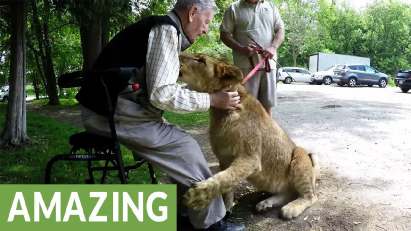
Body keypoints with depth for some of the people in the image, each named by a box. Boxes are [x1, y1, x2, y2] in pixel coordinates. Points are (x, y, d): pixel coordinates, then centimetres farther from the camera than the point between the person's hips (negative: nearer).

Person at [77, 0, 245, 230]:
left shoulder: (163, 29, 17)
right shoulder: (165, 29, -13)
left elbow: (160, 86, 13)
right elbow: (162, 94, -21)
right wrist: (212, 99, -13)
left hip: (108, 108, 10)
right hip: (114, 114, -10)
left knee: (178, 143, 10)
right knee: (185, 147, -8)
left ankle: (192, 210, 15)